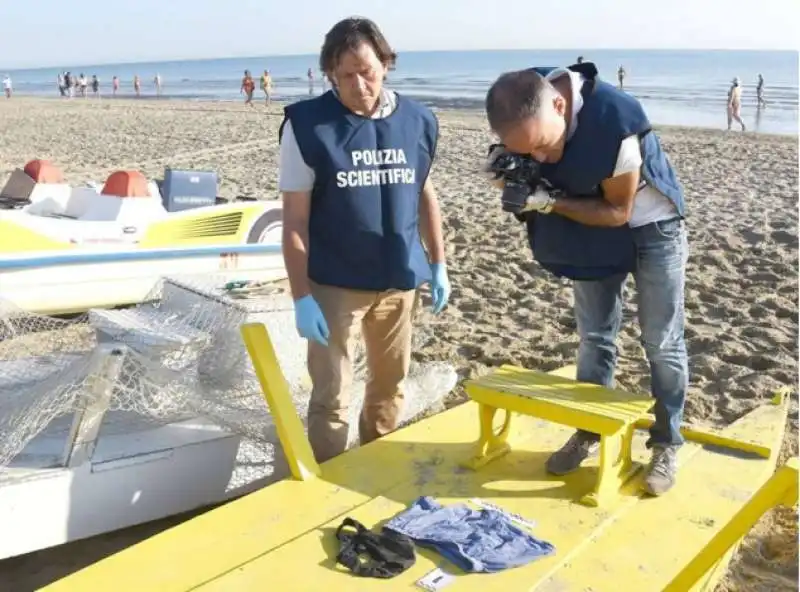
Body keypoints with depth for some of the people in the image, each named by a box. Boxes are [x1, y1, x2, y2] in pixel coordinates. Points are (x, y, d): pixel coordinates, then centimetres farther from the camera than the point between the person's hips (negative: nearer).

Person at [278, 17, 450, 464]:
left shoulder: (418, 121, -1)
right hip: (335, 284, -4)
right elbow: (295, 220, -10)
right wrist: (302, 297, -13)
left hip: (399, 280, 4)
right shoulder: (307, 125, -11)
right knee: (332, 397, 2)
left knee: (390, 386, 19)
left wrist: (438, 265, 12)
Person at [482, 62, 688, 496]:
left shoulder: (617, 120, -37)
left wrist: (550, 203, -34)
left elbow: (618, 210, -26)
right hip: (590, 228, 5)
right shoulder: (527, 100, -21)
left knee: (662, 343, 3)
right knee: (594, 338, 12)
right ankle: (590, 432, 25)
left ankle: (666, 444, 17)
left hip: (650, 228, -5)